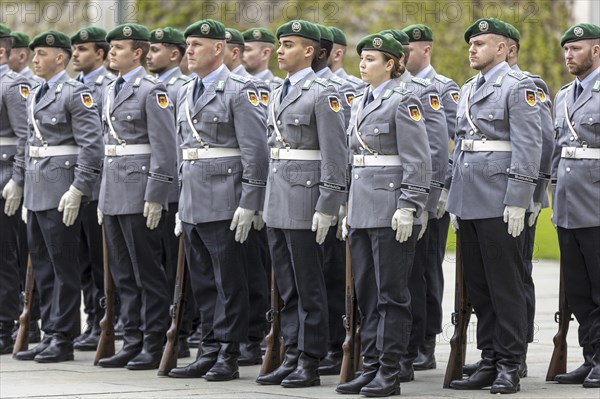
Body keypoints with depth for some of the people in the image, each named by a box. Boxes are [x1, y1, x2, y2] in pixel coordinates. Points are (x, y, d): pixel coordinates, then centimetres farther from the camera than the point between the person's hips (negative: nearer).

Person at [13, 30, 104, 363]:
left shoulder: (76, 94, -10)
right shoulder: (35, 95, 16)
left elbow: (91, 145, -15)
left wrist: (78, 190, -20)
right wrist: (23, 183, 18)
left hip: (61, 192, -9)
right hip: (36, 191, 9)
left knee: (64, 265, -3)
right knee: (42, 265, 10)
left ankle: (63, 339, 2)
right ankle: (50, 335, 16)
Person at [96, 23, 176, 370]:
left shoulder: (152, 91, -10)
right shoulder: (112, 91, 16)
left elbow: (165, 149, -14)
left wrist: (155, 198, -18)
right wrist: (103, 197, 19)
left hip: (139, 192, -9)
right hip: (114, 192, 9)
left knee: (148, 273, -3)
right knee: (123, 274, 10)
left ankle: (154, 346, 2)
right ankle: (133, 342, 15)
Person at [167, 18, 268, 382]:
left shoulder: (240, 91, -8)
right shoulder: (186, 93, 16)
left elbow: (256, 151, -12)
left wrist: (248, 204, -17)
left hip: (224, 204, -8)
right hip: (192, 206, 8)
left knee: (229, 283, -1)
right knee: (203, 281, 11)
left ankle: (228, 357, 2)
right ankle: (210, 352, 16)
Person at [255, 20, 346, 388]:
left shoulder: (323, 94, -9)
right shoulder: (278, 95, 16)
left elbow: (335, 157, -13)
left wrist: (326, 208, -18)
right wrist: (269, 201, 18)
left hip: (305, 201, -8)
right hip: (278, 205, 8)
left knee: (309, 288, -2)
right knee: (287, 287, 10)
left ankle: (310, 364, 2)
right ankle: (292, 358, 15)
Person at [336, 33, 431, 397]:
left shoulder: (403, 102, -8)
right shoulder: (360, 103, 16)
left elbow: (418, 161, -13)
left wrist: (408, 207, -19)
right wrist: (350, 210, 19)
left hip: (391, 212, -8)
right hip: (362, 210, 9)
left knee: (391, 292, -4)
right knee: (367, 291, 9)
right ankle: (371, 368, 14)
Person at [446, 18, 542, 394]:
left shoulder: (518, 86, -7)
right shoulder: (469, 90, 18)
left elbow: (528, 146, -13)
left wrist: (517, 201, -18)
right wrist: (455, 200, 17)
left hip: (500, 203, -8)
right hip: (469, 201, 8)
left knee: (506, 285, -4)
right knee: (478, 285, 9)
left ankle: (510, 367, 0)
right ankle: (490, 361, 15)